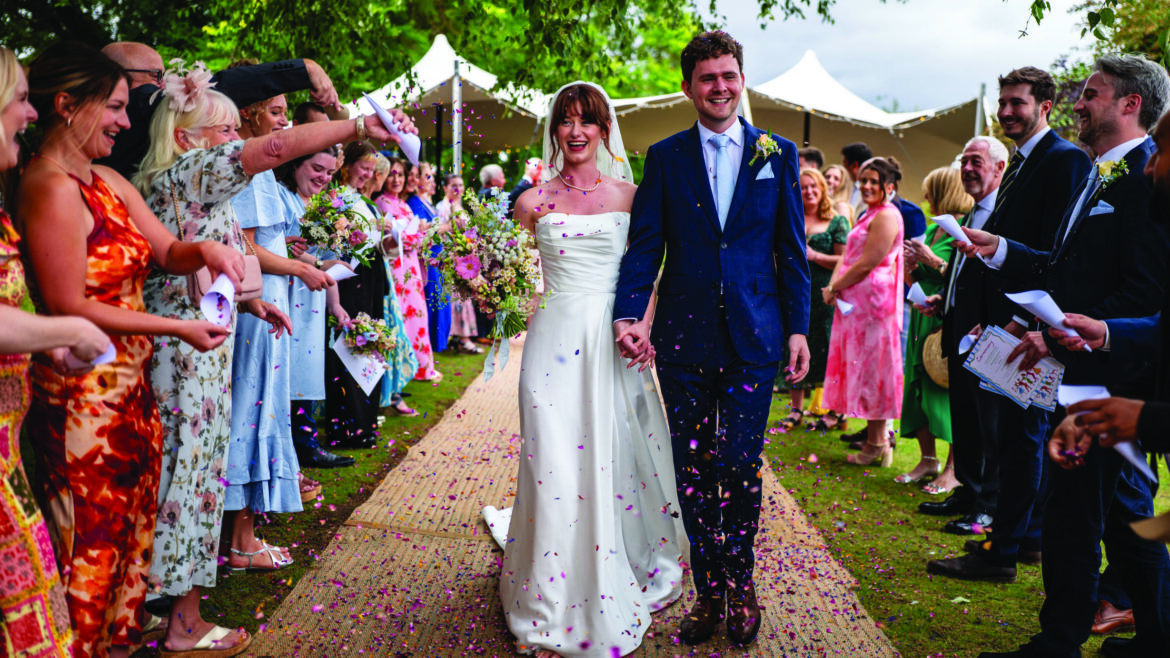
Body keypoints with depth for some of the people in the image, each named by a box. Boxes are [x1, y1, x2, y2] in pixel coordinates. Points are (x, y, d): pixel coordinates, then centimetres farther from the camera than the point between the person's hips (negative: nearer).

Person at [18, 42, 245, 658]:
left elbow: (168, 252, 16)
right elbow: (68, 308, -18)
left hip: (129, 388, 9)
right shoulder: (52, 189, -17)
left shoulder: (108, 181, 11)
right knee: (92, 544, 2)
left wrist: (204, 249, -7)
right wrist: (178, 328, -16)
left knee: (132, 528, 16)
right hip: (83, 395, -9)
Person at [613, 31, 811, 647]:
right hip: (684, 338, 1)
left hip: (753, 339, -1)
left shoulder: (778, 153, 8)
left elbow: (792, 248, 7)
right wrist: (628, 314, -13)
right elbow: (644, 244, 1)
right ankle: (708, 591, 21)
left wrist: (798, 327, 2)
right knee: (692, 470, 7)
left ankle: (740, 586, 20)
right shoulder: (664, 157, 7)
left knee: (739, 467, -1)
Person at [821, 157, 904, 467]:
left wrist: (835, 289, -9)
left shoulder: (886, 216, -13)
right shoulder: (868, 215, 19)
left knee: (871, 367, -4)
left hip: (873, 300, -10)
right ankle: (877, 438, 20)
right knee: (862, 367, 12)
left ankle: (876, 444, 4)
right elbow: (847, 256, 15)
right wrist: (833, 285, -1)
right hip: (855, 301, 10)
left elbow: (867, 264, -18)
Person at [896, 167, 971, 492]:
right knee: (919, 388, 8)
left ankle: (954, 467, 1)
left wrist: (932, 260, -16)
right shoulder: (931, 229, 15)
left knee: (949, 390, -7)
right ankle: (928, 459, 17)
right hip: (924, 318, 9)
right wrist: (912, 265, 2)